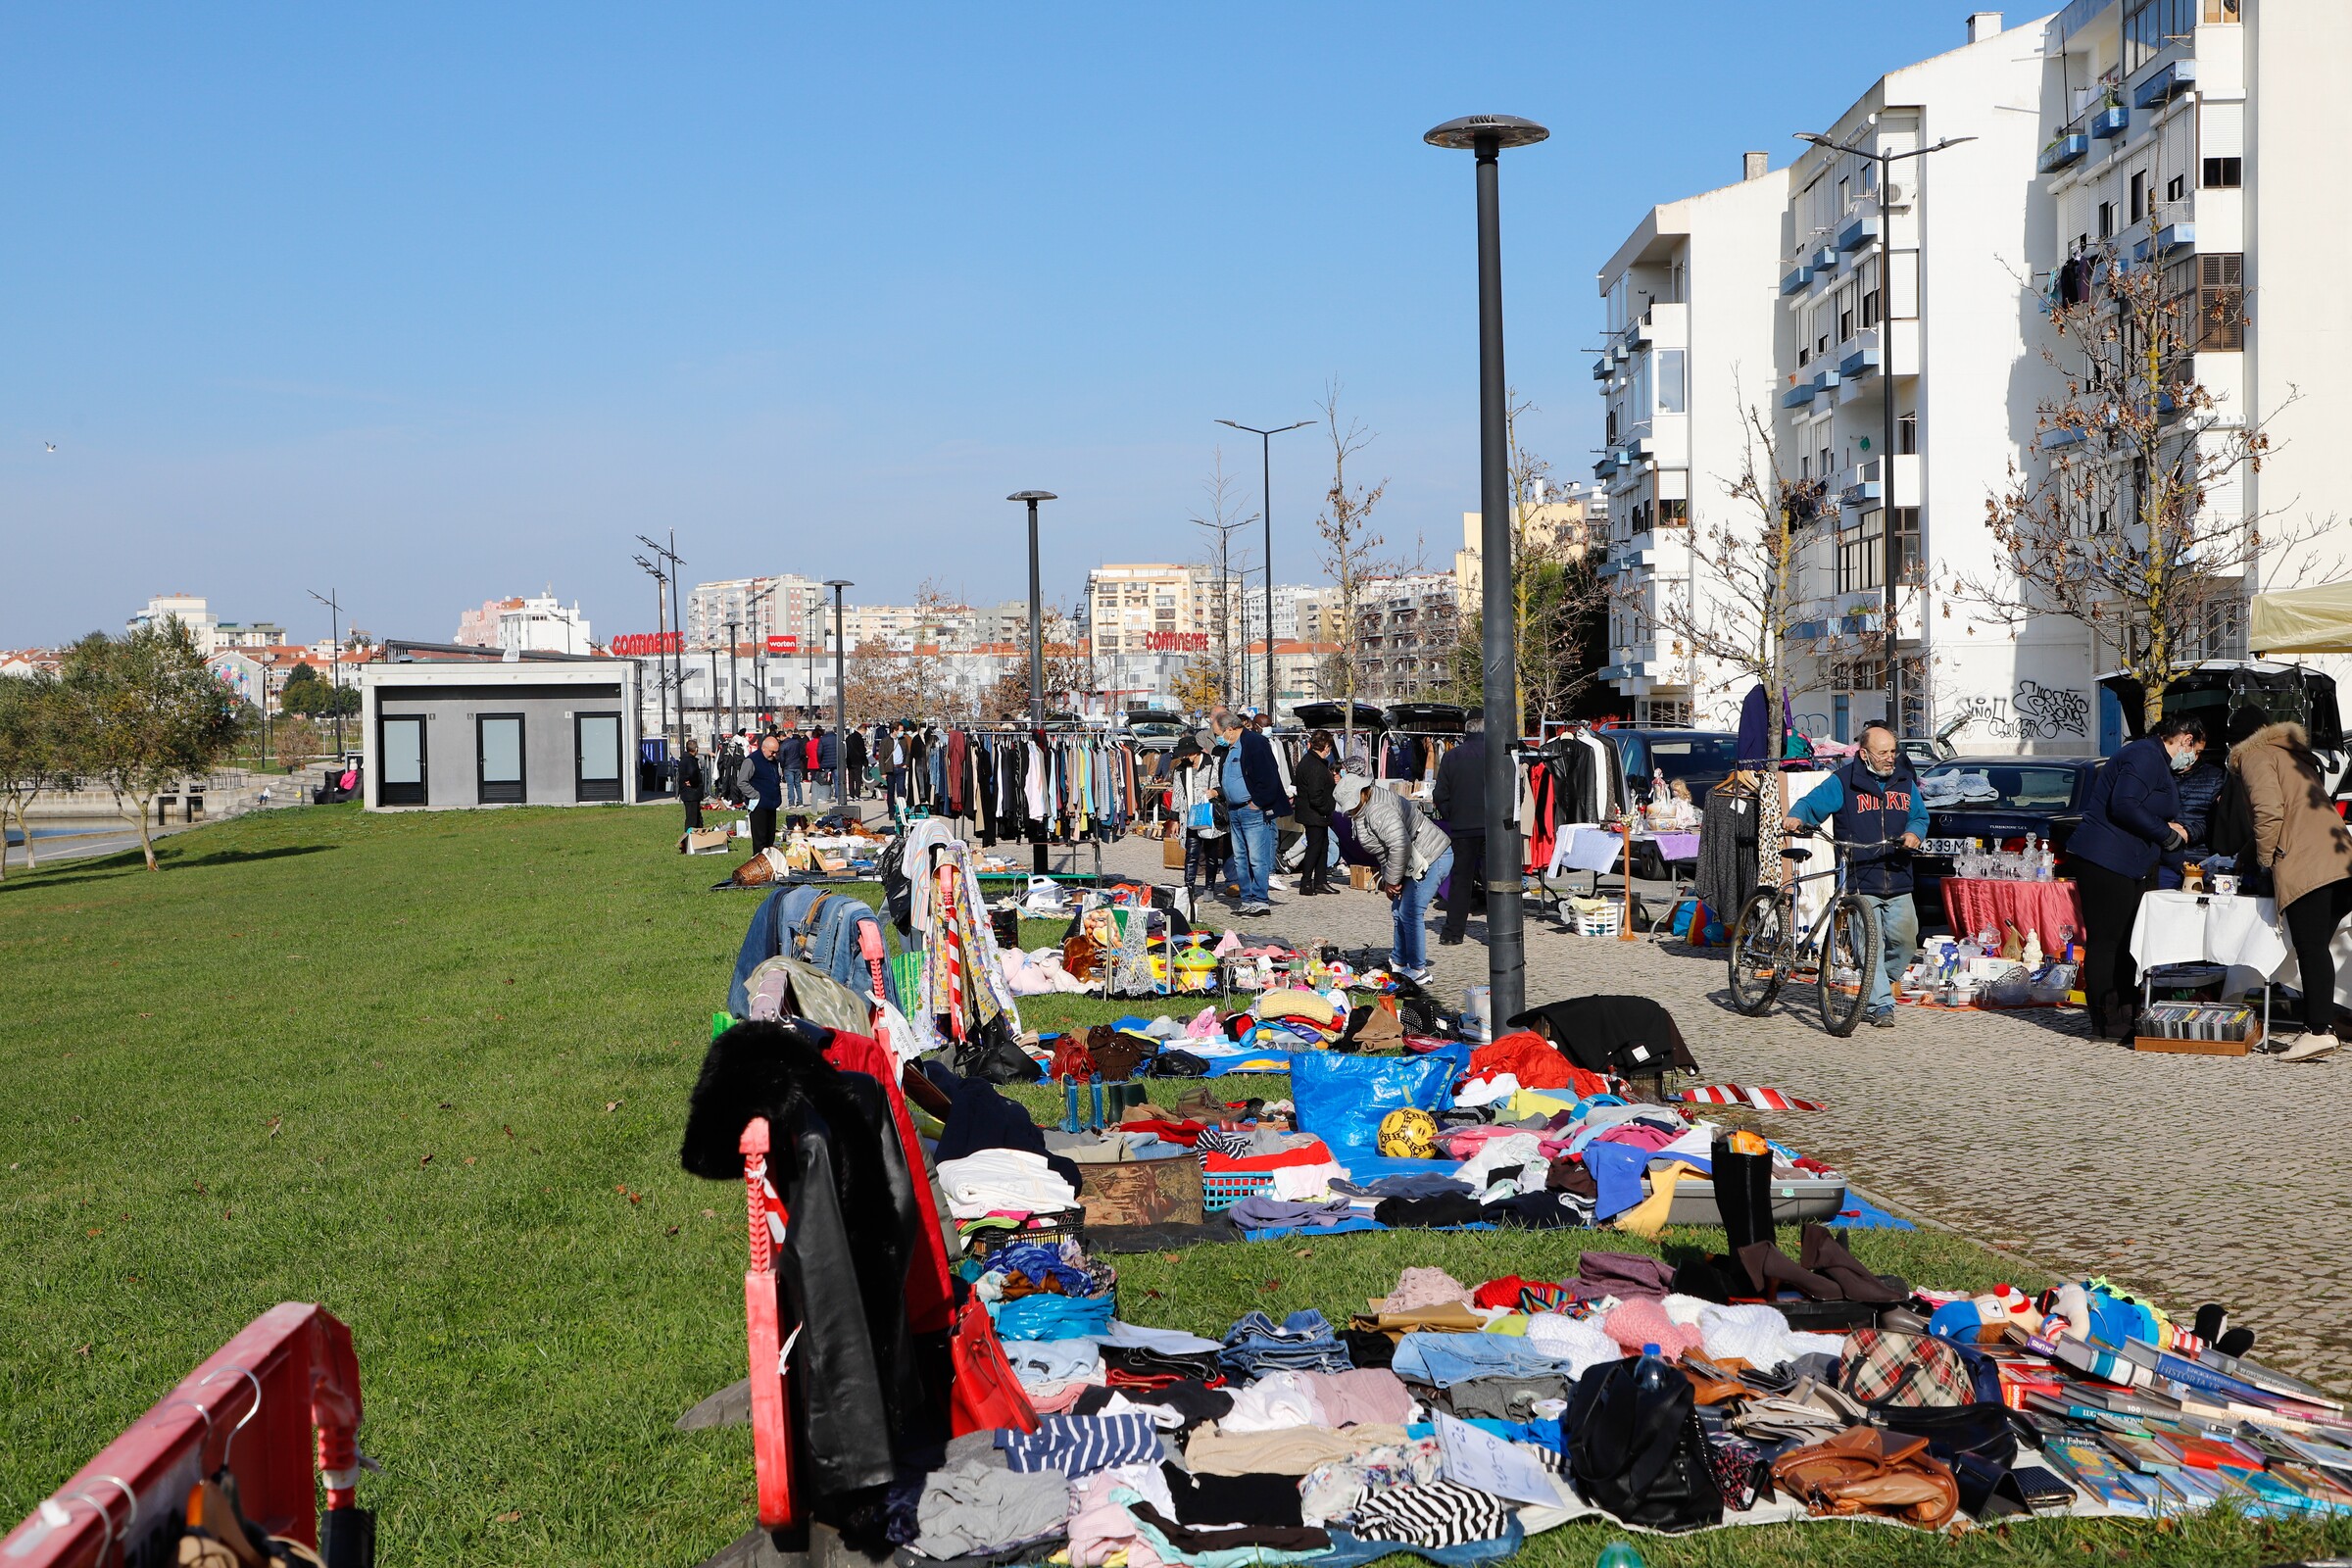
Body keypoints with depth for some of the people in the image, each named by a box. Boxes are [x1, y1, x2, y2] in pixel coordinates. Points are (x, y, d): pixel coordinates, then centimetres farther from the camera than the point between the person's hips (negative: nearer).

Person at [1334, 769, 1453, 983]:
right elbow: (1383, 851, 17)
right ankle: (1399, 963, 28)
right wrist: (1387, 878, 7)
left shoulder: (1379, 811, -23)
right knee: (1399, 911, 17)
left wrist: (1391, 880, -16)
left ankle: (1418, 971, -4)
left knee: (1410, 914, -10)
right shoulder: (1365, 809, 12)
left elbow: (1400, 846, -28)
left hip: (1431, 859, -11)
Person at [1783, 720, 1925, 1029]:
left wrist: (1914, 833, -3)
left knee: (1904, 939, -1)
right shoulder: (1843, 783, -1)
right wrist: (1797, 817, -27)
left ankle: (1878, 988, 24)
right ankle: (1881, 1005, -1)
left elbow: (1920, 816, 20)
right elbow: (1812, 804, -4)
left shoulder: (1905, 782, 14)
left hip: (1898, 884, 4)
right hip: (1861, 885, -4)